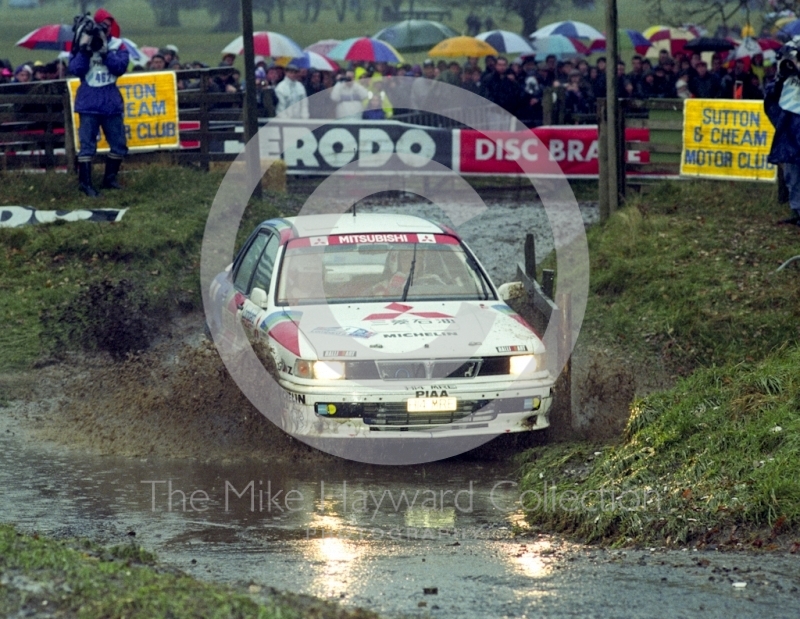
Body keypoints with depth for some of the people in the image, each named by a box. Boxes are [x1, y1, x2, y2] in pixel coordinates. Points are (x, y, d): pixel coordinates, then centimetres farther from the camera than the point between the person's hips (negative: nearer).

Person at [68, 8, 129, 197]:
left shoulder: (117, 46, 3)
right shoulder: (82, 45, 1)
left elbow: (121, 67, -13)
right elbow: (76, 70, -9)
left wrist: (104, 51, -21)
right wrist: (86, 50, -20)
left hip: (111, 101, 3)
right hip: (89, 101, -3)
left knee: (119, 144, 7)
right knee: (87, 144, -6)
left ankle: (110, 178, 22)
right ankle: (85, 183, -6)